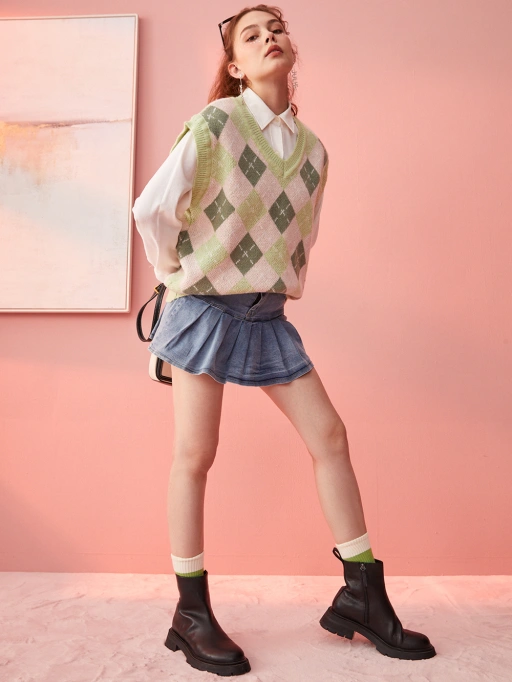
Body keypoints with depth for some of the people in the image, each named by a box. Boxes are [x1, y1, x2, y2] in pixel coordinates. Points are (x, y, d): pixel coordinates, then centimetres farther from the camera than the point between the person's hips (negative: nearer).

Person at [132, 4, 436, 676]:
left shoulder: (313, 149, 9)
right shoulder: (214, 125, -8)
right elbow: (151, 208, -8)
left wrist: (287, 283, 13)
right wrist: (181, 273, -1)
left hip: (268, 312, 6)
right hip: (206, 307, -5)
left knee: (329, 435, 1)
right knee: (194, 455, -2)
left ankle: (363, 594, 15)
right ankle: (192, 612, 13)